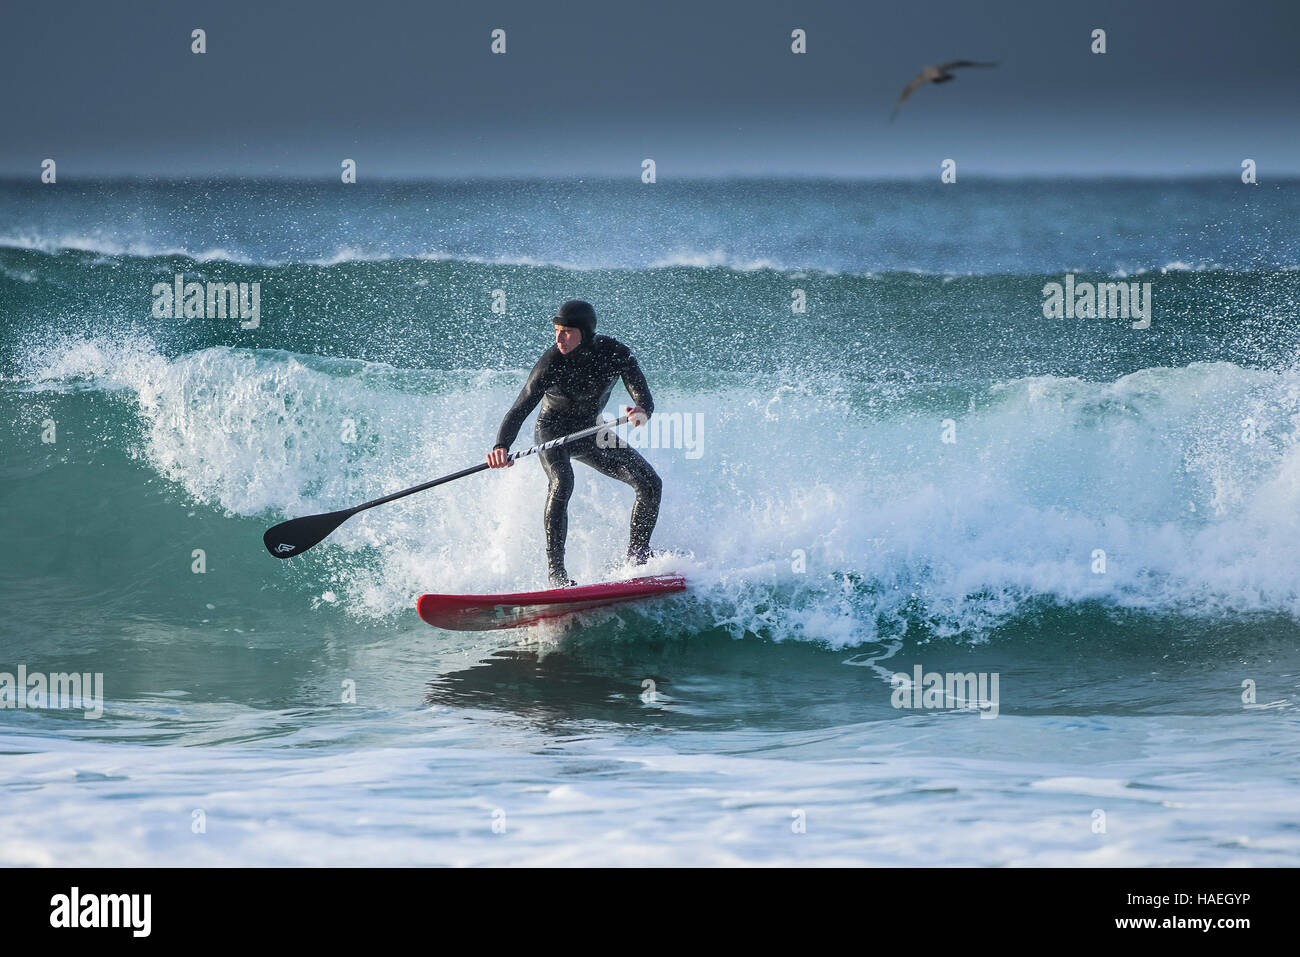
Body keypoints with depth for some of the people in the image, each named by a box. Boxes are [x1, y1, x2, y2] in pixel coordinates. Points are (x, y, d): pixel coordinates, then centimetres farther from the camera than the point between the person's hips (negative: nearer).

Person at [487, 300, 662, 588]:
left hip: (591, 433, 4)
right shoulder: (551, 363, -27)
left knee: (650, 483, -8)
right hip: (553, 432, -4)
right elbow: (518, 411, -31)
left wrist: (642, 412, -48)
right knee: (562, 483, -34)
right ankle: (555, 570, -32)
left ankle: (637, 557, 7)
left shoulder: (615, 353, -18)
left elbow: (645, 398, -22)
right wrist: (501, 446, -49)